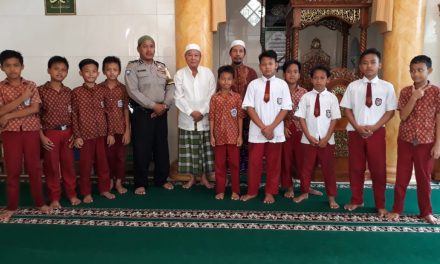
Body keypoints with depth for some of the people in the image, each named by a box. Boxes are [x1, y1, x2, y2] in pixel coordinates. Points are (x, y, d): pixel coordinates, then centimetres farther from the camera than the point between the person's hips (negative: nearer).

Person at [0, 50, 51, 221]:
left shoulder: (31, 85, 0)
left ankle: (40, 202, 20)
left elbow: (35, 109, -11)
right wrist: (22, 97, -16)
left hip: (31, 131, 0)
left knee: (34, 167, 7)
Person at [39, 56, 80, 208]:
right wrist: (42, 136, -12)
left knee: (69, 165, 11)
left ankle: (72, 194, 24)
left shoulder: (68, 92, 4)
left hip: (67, 132, 3)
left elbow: (72, 114, 8)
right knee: (51, 167, 6)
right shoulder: (41, 91, -7)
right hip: (50, 133, -3)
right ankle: (54, 198, 18)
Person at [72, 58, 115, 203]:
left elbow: (108, 113, 6)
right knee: (85, 164, 7)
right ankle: (86, 193, 20)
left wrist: (110, 133, 3)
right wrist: (77, 136, -7)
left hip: (101, 133, 2)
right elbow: (74, 115, -3)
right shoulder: (76, 92, -3)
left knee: (103, 163, 11)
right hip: (85, 135, -2)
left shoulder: (102, 91, 4)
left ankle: (104, 189, 25)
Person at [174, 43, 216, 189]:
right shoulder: (179, 74, 1)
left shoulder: (208, 73, 2)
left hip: (205, 118, 0)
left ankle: (204, 177, 18)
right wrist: (191, 112, -13)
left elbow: (212, 95, -2)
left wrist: (202, 112, -11)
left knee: (206, 148, 5)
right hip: (187, 119, 0)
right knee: (189, 149, 4)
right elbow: (178, 97, -4)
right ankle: (192, 177, 18)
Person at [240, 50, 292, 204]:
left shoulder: (282, 85, 0)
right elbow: (249, 107, -5)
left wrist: (271, 127, -12)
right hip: (256, 131, 0)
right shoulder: (253, 84, 0)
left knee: (274, 163, 9)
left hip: (276, 132, 0)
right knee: (254, 162, 8)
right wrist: (263, 127, -12)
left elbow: (285, 109, -4)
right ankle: (252, 191, 23)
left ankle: (270, 192, 24)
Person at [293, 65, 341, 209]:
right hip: (308, 139, 1)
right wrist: (309, 136, -9)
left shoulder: (332, 97, -2)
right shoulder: (306, 97, -1)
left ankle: (331, 197, 19)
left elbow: (334, 119, -2)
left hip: (327, 140, 0)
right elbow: (302, 118, -2)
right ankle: (304, 192, 28)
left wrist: (326, 138, -9)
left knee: (328, 168, 8)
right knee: (306, 167, 11)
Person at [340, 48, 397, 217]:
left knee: (378, 169, 5)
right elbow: (347, 109, 3)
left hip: (377, 132, -1)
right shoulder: (353, 86, 2)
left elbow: (390, 111, 0)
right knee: (355, 168, 9)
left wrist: (374, 127, -11)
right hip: (355, 132, 1)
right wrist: (358, 127, -10)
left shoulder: (387, 87, 0)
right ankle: (356, 200, 26)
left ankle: (380, 205, 20)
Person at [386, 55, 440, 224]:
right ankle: (397, 209, 18)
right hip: (405, 141, 1)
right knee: (402, 177, 7)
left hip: (426, 142, -1)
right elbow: (403, 116, -6)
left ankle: (426, 212, 25)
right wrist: (414, 98, -17)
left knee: (424, 178, 9)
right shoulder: (405, 92, 1)